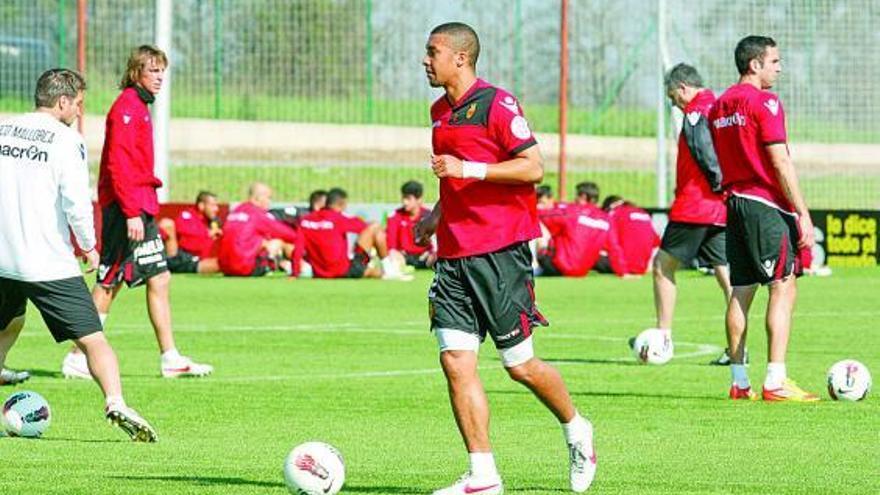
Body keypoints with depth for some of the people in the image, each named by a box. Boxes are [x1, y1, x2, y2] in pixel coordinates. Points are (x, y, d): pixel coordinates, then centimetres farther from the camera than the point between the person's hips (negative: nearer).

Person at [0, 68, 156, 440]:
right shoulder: (65, 140, -7)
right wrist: (89, 247, 0)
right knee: (92, 339, -7)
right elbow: (76, 201, -14)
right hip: (49, 264, -5)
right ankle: (115, 403, -26)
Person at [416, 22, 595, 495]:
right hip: (453, 254, 7)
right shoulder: (440, 111, 16)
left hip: (500, 251, -7)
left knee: (520, 365, 0)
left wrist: (466, 169, -20)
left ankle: (576, 431, 27)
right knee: (455, 362, -5)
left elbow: (533, 168, -15)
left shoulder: (496, 103, -9)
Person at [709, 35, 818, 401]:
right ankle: (776, 382, -15)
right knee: (783, 288, -8)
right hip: (767, 204, -8)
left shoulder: (719, 106, 15)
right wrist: (803, 214, -13)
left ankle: (739, 381, 10)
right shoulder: (764, 102, -10)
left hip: (735, 203, 8)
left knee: (741, 292, 9)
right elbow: (780, 162, -14)